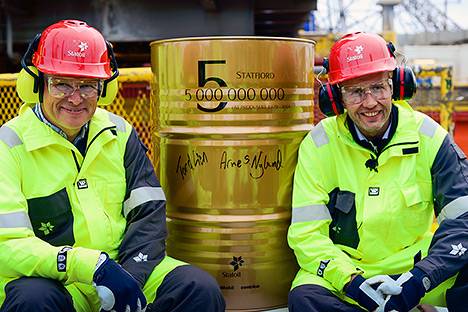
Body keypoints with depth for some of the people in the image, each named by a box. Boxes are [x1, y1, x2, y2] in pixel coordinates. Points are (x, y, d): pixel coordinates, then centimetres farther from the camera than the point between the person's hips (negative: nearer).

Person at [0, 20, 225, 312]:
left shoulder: (119, 133, 5)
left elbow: (149, 213, 1)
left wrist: (129, 277, -16)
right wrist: (93, 266, -26)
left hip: (125, 265, 3)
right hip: (52, 280, -3)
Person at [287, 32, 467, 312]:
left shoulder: (427, 135, -4)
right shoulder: (319, 143, -7)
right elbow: (306, 234, -10)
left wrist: (420, 279, -25)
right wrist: (350, 280, -26)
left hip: (418, 268, 1)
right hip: (345, 270, 0)